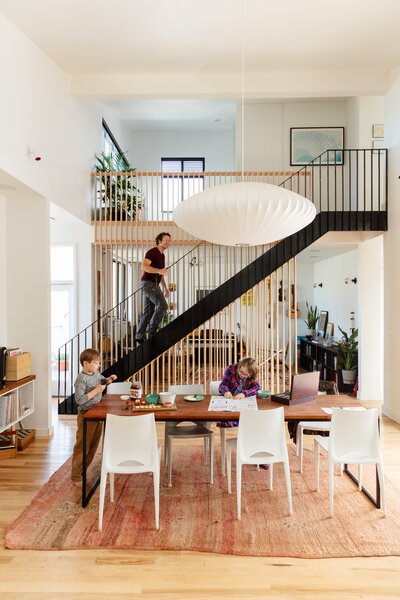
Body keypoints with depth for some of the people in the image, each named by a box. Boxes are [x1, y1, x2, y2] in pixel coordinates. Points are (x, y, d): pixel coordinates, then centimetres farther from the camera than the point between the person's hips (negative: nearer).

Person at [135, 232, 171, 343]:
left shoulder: (162, 255, 20)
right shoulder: (152, 252, -8)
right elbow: (144, 266, -23)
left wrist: (165, 288, 24)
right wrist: (159, 270, -33)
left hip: (154, 285, 9)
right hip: (148, 283, -9)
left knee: (148, 312, 7)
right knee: (162, 305, -17)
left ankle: (140, 336, 10)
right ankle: (152, 330, -9)